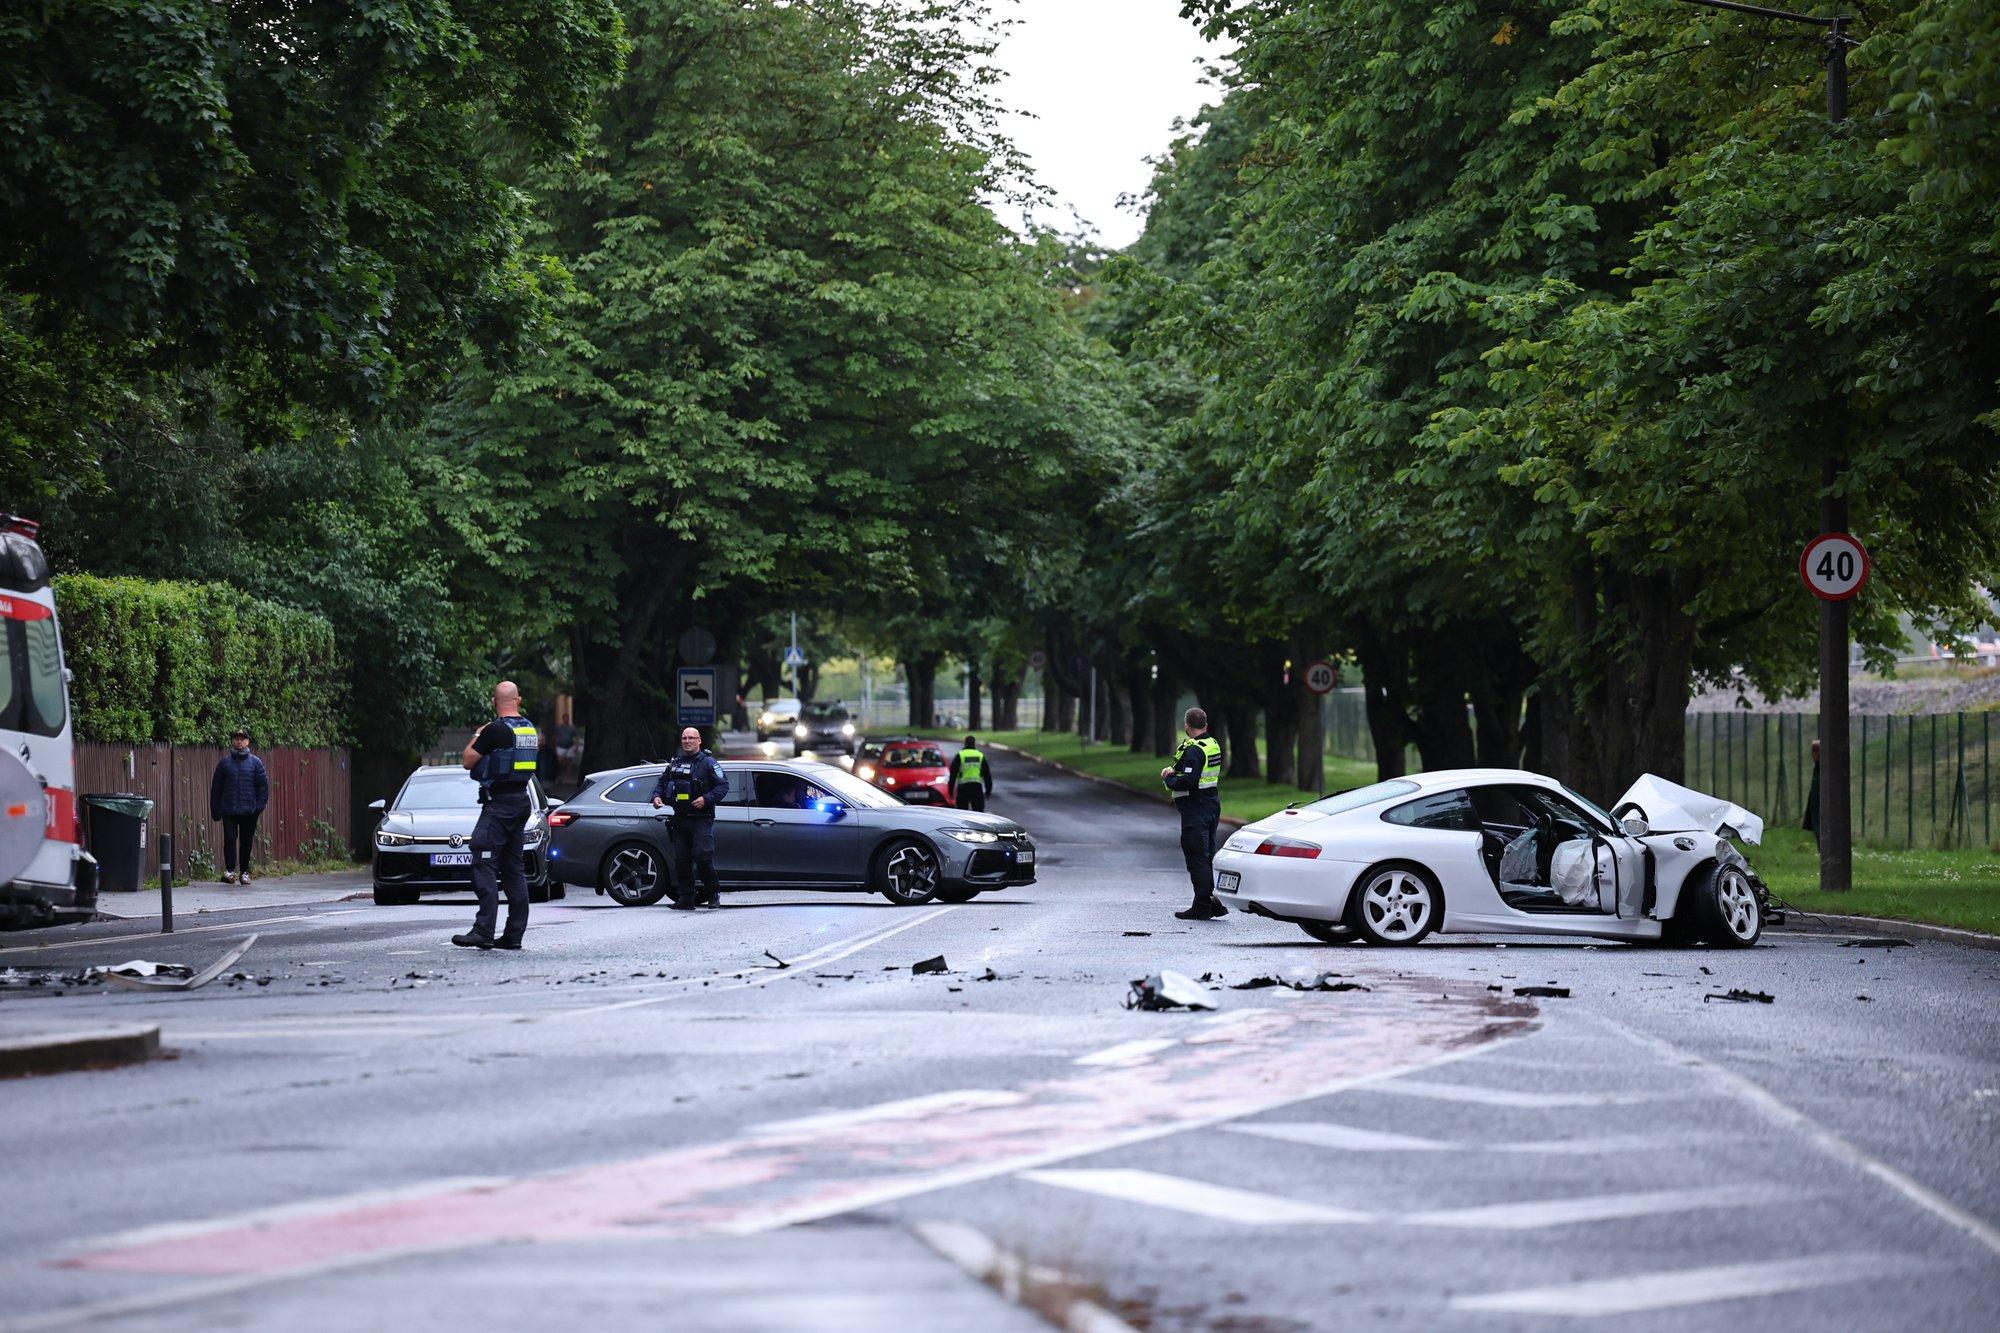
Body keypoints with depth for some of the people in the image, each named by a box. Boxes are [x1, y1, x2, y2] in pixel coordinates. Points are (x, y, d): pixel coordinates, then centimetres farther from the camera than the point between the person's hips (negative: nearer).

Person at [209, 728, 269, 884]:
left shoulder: (255, 762, 6)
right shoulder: (225, 763, 6)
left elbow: (263, 784, 6)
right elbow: (216, 788, 9)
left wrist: (260, 805, -6)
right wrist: (215, 810, 5)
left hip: (249, 811, 1)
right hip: (229, 811, 0)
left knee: (246, 842, 7)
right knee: (230, 839, -13)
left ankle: (245, 872, 17)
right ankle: (230, 870, -9)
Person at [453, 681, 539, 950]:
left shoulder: (495, 730, -14)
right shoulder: (530, 729, 10)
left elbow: (468, 761, -8)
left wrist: (476, 738, 11)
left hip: (498, 803, -8)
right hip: (521, 800, 8)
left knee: (484, 866, -10)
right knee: (513, 868, 11)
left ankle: (483, 932, -18)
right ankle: (515, 933, 10)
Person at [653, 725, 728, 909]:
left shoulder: (707, 763, 2)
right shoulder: (675, 763, 17)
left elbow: (723, 785, -3)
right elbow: (661, 782, 24)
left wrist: (706, 799, -16)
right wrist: (657, 796, 3)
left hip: (701, 820, -5)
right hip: (678, 820, 5)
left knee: (702, 856, -14)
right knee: (681, 860, 4)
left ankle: (714, 893, 3)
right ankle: (686, 899, 9)